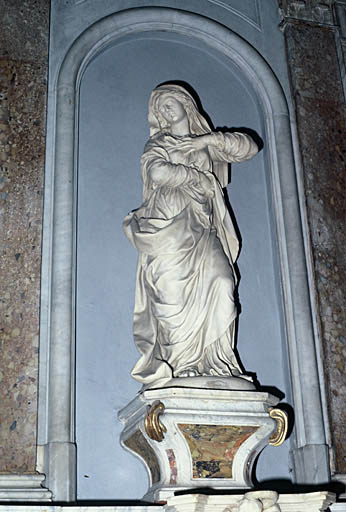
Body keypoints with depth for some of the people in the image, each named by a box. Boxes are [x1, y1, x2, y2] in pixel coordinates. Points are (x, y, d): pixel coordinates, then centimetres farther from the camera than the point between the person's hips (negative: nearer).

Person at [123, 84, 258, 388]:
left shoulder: (206, 143, 25)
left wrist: (211, 139, 6)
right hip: (170, 224, -2)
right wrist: (199, 177, 2)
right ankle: (180, 367, -21)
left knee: (219, 279, -21)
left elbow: (250, 147, 16)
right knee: (174, 290, -18)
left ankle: (215, 360, -22)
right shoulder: (158, 144, 15)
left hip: (201, 227, 3)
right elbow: (158, 172, -7)